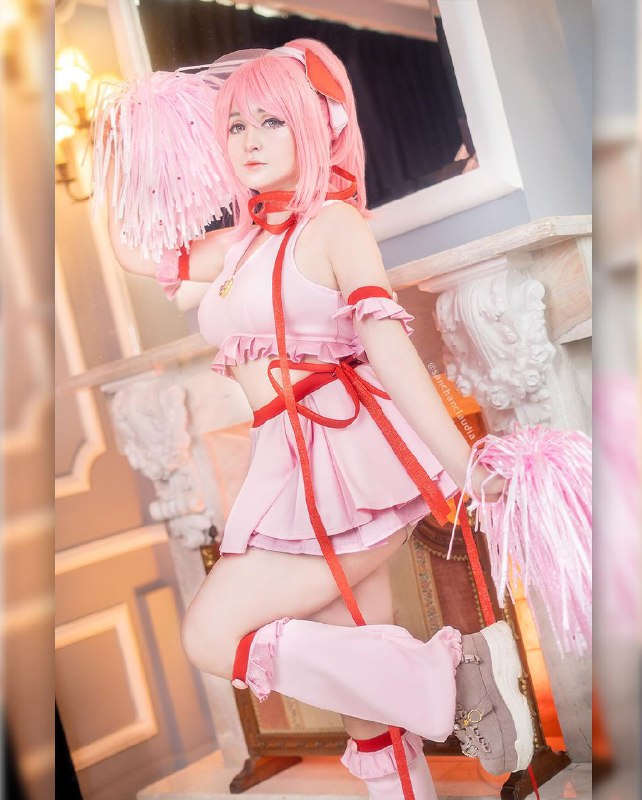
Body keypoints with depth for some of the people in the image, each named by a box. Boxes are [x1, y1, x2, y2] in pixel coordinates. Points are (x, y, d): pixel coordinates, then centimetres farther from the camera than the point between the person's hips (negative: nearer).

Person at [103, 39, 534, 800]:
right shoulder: (239, 243, 17)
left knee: (213, 637, -12)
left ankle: (452, 671, -10)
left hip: (348, 457, -7)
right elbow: (137, 255, 28)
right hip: (295, 469, 7)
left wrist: (461, 460, -25)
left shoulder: (334, 221, -3)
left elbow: (386, 339, -16)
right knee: (361, 689, 10)